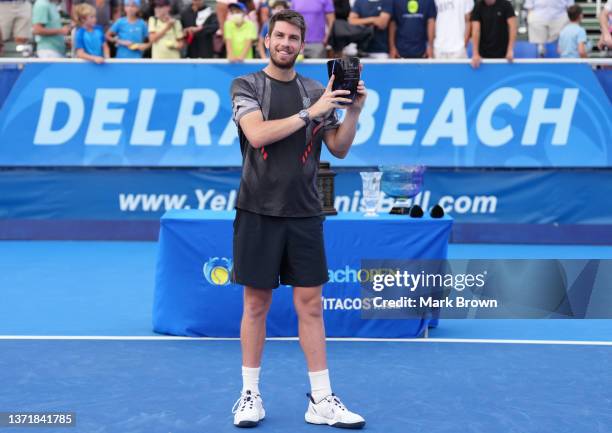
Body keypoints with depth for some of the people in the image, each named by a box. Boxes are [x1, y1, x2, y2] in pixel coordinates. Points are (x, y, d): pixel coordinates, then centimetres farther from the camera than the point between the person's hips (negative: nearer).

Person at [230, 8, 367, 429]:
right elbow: (258, 134, -15)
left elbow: (339, 148, 10)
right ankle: (250, 394, 17)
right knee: (256, 304, 5)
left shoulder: (316, 91, 9)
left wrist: (354, 111, -6)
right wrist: (310, 112, -17)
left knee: (311, 304, 3)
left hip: (304, 214, 2)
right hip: (258, 212, -2)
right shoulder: (246, 86, 2)